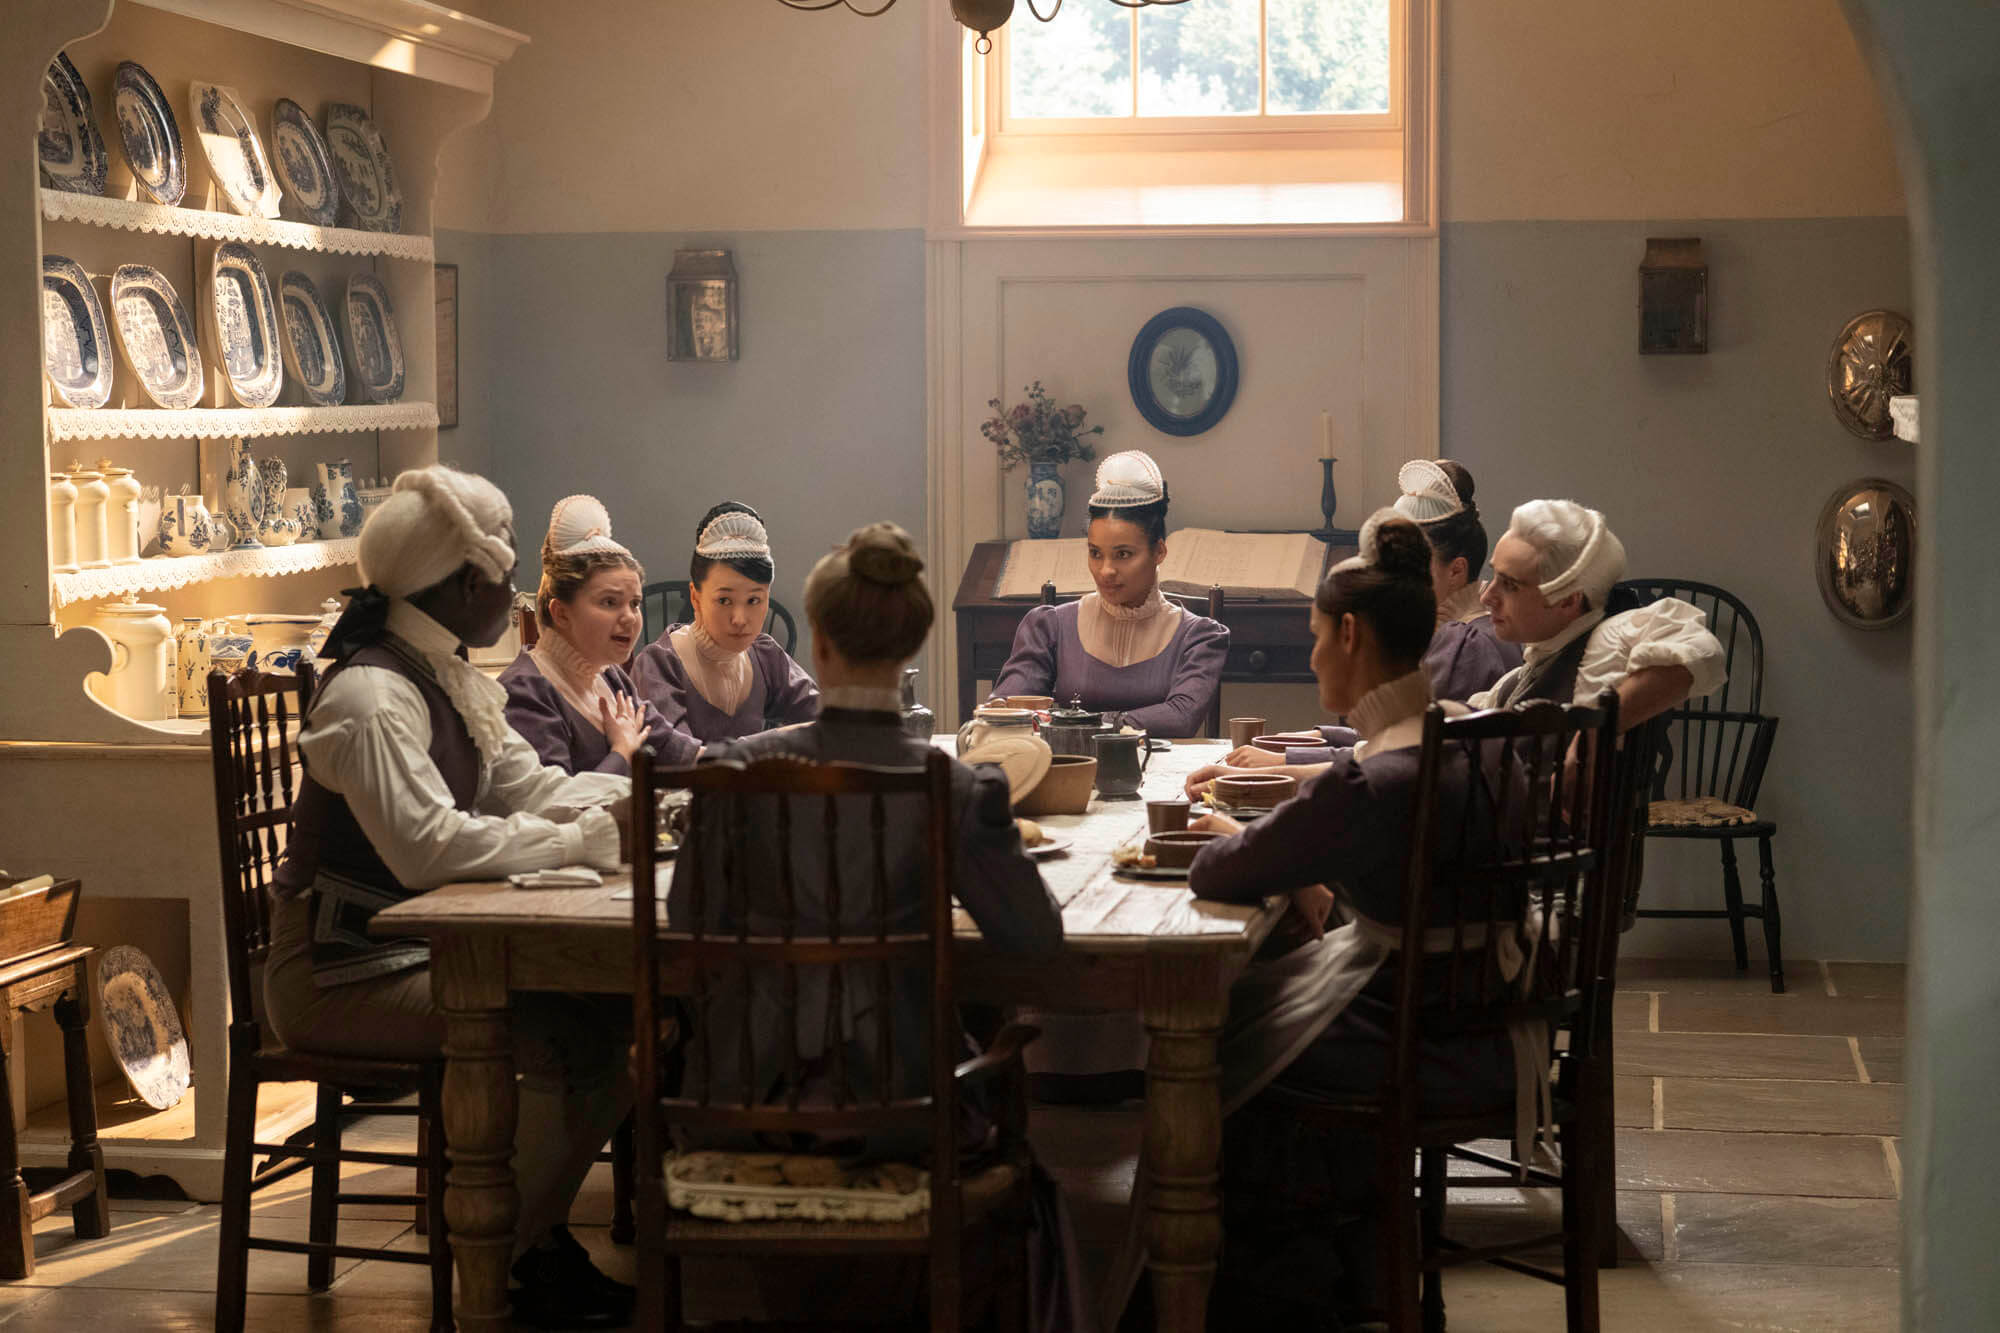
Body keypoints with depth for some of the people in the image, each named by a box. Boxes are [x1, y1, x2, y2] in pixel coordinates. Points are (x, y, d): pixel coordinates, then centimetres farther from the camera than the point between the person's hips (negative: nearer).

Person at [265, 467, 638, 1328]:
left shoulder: (453, 681, 13)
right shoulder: (370, 696, -19)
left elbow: (526, 784, 16)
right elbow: (428, 845, -30)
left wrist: (631, 798, -2)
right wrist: (588, 838, -25)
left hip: (423, 948, 10)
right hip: (343, 973, -10)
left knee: (609, 1004, -5)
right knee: (576, 1040, -24)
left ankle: (533, 1230, 7)